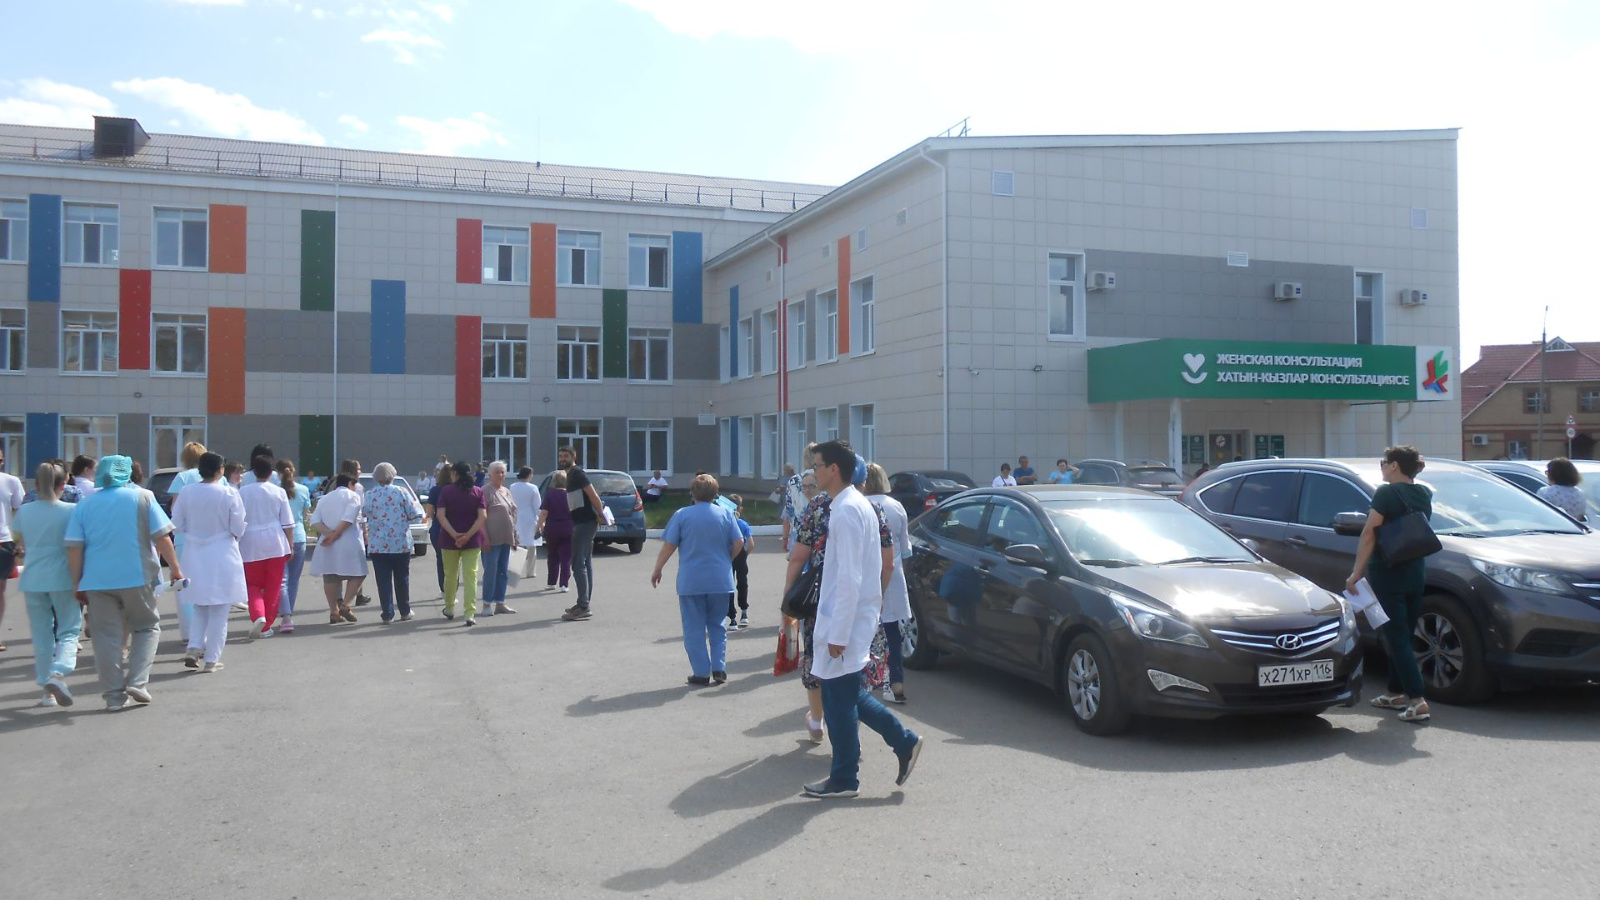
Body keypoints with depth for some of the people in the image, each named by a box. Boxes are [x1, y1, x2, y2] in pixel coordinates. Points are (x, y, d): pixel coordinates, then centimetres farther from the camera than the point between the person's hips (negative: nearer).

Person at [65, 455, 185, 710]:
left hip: (97, 581, 2)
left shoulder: (84, 505, 8)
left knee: (106, 636, 6)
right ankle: (137, 682, -1)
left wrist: (77, 583, 8)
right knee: (147, 628, 13)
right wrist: (175, 568, 1)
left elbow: (74, 548, 3)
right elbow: (162, 537, -5)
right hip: (136, 577, -2)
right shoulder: (141, 497, 1)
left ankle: (114, 695, 7)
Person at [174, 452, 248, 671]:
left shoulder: (187, 492, -4)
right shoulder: (229, 494, -13)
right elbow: (238, 528, -10)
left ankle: (193, 647, 5)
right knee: (218, 611, 6)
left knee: (199, 607, 21)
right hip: (222, 556, -3)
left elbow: (177, 524, 1)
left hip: (195, 556, 3)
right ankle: (211, 659, 7)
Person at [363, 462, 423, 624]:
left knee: (384, 580, 2)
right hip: (401, 544, 1)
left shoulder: (369, 495, -3)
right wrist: (416, 503, 14)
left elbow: (363, 516, 1)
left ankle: (387, 615, 1)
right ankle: (405, 612, 19)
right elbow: (415, 515, -5)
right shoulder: (402, 492, -4)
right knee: (402, 578, 13)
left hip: (378, 545, -1)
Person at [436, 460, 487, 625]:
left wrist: (454, 534, -16)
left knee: (450, 575, 16)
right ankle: (470, 614, -11)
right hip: (472, 541, 0)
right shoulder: (478, 492, -1)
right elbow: (482, 516, -11)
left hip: (449, 539, 0)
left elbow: (441, 515, -11)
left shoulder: (446, 491, -2)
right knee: (470, 577, -2)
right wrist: (468, 535, -15)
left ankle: (449, 609, 32)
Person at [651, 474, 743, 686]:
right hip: (720, 581, 2)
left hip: (690, 581, -2)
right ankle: (719, 669, 8)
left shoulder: (682, 515, -3)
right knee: (717, 626, 15)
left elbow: (669, 546, -3)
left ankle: (701, 673, 6)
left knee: (694, 629, 6)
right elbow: (739, 543, 0)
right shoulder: (726, 514, 2)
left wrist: (657, 570, 8)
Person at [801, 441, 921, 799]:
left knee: (839, 697, 2)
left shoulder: (846, 511, -19)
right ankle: (904, 742, 22)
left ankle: (843, 779, 14)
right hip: (855, 615, 10)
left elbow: (849, 578, -23)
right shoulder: (857, 504, 11)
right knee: (848, 694, 18)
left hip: (846, 618, -10)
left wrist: (839, 633, -21)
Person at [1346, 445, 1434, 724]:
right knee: (1402, 636, 17)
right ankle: (1396, 693, 26)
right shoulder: (1423, 495, 9)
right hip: (1416, 572, 7)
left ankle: (1418, 701, -12)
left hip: (1388, 573, -7)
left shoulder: (1387, 493, -13)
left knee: (1396, 638, -6)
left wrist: (1357, 572, -15)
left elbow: (1369, 534, -16)